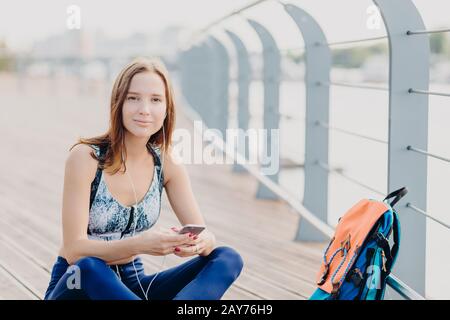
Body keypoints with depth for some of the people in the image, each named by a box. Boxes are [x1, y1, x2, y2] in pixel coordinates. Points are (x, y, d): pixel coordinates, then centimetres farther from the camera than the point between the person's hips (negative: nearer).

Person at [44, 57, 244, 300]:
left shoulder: (166, 165, -1)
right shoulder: (86, 157, -15)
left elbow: (205, 234, -3)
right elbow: (74, 249, -21)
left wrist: (201, 242, -28)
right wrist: (140, 244, -36)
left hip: (132, 284, 5)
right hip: (76, 287, -5)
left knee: (228, 259, -14)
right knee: (88, 268, -39)